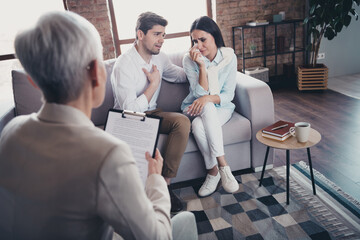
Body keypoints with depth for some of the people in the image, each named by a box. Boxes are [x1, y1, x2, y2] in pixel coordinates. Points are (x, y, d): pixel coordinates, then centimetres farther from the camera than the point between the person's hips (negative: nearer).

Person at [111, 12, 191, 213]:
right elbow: (130, 109, -25)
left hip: (151, 113, 6)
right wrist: (154, 84, -16)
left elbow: (180, 75, 23)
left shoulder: (159, 57, 3)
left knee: (182, 121, -24)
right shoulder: (124, 65, -20)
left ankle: (165, 183, -19)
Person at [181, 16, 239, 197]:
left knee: (199, 125, -34)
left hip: (221, 107, 0)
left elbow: (228, 95, -7)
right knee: (203, 117, -37)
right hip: (195, 107, 1)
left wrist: (209, 98, -27)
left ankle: (213, 171, -21)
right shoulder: (189, 59, -10)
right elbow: (200, 93, -15)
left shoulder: (229, 56, -7)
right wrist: (201, 66, -26)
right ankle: (222, 165, -27)